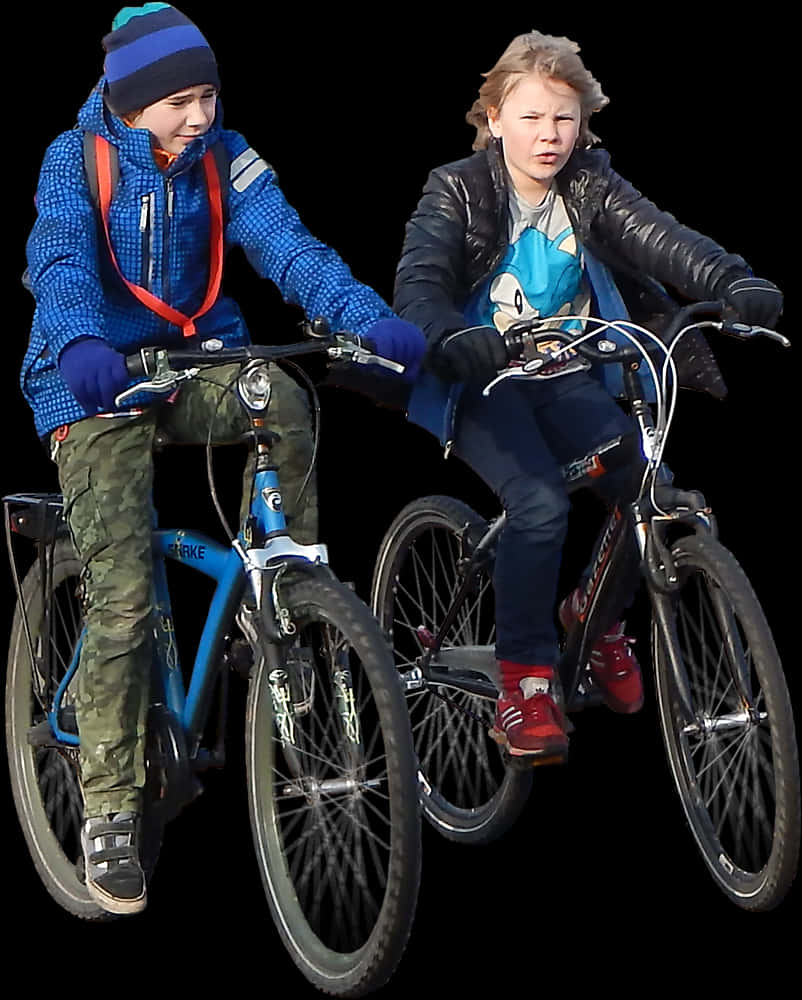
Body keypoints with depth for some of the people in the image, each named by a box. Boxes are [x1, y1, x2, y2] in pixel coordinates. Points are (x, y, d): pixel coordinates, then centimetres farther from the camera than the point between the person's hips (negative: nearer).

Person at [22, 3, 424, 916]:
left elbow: (285, 243, -14)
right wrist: (81, 344, -48)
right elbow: (62, 261, -25)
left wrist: (370, 317, -33)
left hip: (195, 365, 3)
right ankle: (108, 812, -2)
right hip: (98, 385, -3)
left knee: (282, 399, -33)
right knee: (123, 598, -13)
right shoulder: (77, 158, -9)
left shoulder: (222, 159, -1)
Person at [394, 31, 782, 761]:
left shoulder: (591, 189, 1)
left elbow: (662, 240, -16)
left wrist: (735, 284, -33)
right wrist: (451, 338, -46)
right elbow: (419, 281, -24)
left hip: (565, 378, 4)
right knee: (541, 503, -29)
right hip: (481, 384, -4)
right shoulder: (458, 192, -8)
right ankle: (525, 679, -16)